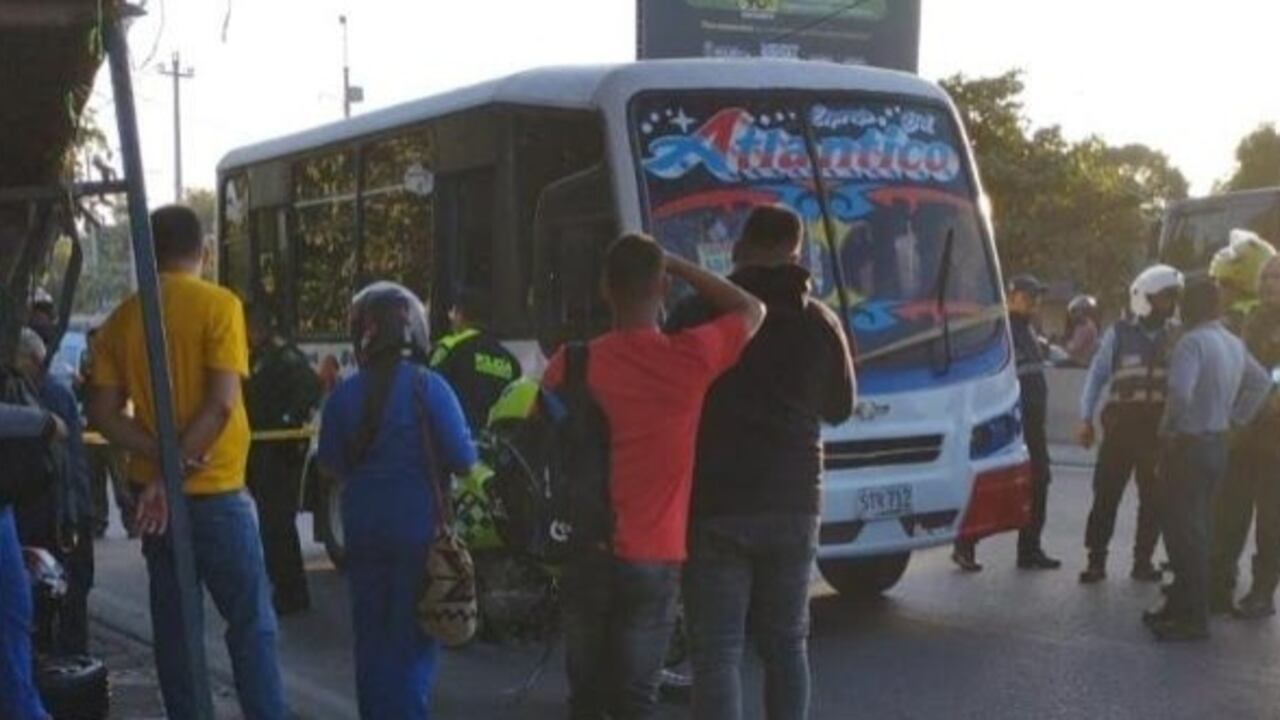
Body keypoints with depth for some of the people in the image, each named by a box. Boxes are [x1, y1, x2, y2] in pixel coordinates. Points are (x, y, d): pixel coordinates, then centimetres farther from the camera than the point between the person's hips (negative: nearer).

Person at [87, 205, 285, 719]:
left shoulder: (123, 318, 5)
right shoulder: (218, 305, -9)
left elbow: (103, 413, -1)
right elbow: (222, 403, -18)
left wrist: (161, 460, -10)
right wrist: (176, 471, -16)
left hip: (153, 497, 5)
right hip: (215, 493, -5)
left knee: (173, 626, 11)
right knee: (251, 625, 1)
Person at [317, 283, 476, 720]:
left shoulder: (343, 395, -2)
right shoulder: (428, 387, -11)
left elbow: (331, 466, 5)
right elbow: (464, 461, -11)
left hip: (364, 530, 3)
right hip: (420, 528, -3)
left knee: (371, 636, 14)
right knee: (414, 639, 5)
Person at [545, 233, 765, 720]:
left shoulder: (572, 364, -6)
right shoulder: (691, 357, -9)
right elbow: (752, 310, 10)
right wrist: (675, 264, 10)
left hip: (586, 552, 2)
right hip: (654, 557, -1)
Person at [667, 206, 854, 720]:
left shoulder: (698, 315, -7)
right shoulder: (820, 322, 3)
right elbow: (840, 408, 16)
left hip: (716, 506, -3)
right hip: (793, 505, 3)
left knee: (718, 650, -1)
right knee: (786, 643, 14)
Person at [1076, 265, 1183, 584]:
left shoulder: (1176, 336, 4)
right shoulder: (1120, 333, -1)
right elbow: (1097, 376, 1)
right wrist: (1086, 419, -4)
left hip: (1159, 426, 2)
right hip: (1121, 423, -2)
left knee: (1153, 497, 8)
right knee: (1106, 493, -3)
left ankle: (1143, 561, 19)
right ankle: (1096, 560, 4)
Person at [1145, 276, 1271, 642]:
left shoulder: (1193, 342, -18)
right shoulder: (1234, 344, 11)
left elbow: (1180, 392, -31)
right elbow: (1261, 382, 23)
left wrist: (1168, 427, -15)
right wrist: (1234, 418, 19)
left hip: (1188, 445, -9)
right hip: (1218, 444, 9)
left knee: (1185, 532, -5)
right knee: (1198, 530, 15)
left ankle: (1193, 618, -3)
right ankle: (1182, 606, 23)